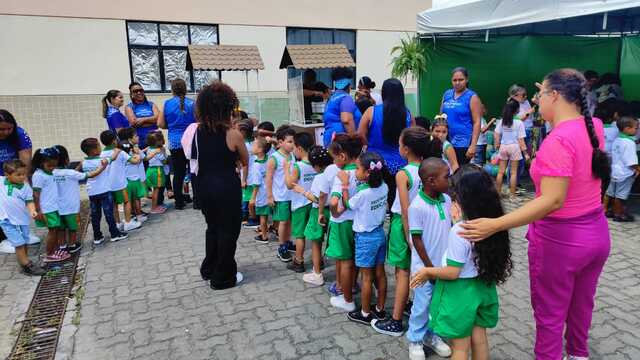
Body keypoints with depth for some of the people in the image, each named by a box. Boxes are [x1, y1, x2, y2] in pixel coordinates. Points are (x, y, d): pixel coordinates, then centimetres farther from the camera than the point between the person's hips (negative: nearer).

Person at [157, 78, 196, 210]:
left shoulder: (167, 104, 2)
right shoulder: (191, 103, -5)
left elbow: (160, 124, 2)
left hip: (174, 142, 2)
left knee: (178, 173, 9)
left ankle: (179, 201, 14)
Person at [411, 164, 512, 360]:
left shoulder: (459, 231, -27)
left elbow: (452, 272, -22)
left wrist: (428, 271, -4)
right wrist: (461, 218, 15)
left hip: (460, 291, -7)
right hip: (483, 286, 7)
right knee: (479, 337, 23)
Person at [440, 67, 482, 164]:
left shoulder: (472, 97, -3)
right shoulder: (447, 94, 11)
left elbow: (477, 122, -8)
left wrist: (473, 145, -15)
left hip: (463, 142, -4)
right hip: (446, 140, 4)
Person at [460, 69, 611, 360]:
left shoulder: (558, 140, -26)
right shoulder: (594, 126, -2)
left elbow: (552, 201, -33)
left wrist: (495, 225, -38)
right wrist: (553, 98, 28)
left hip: (559, 239, -8)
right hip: (596, 233, 9)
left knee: (550, 315, 11)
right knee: (582, 304, 29)